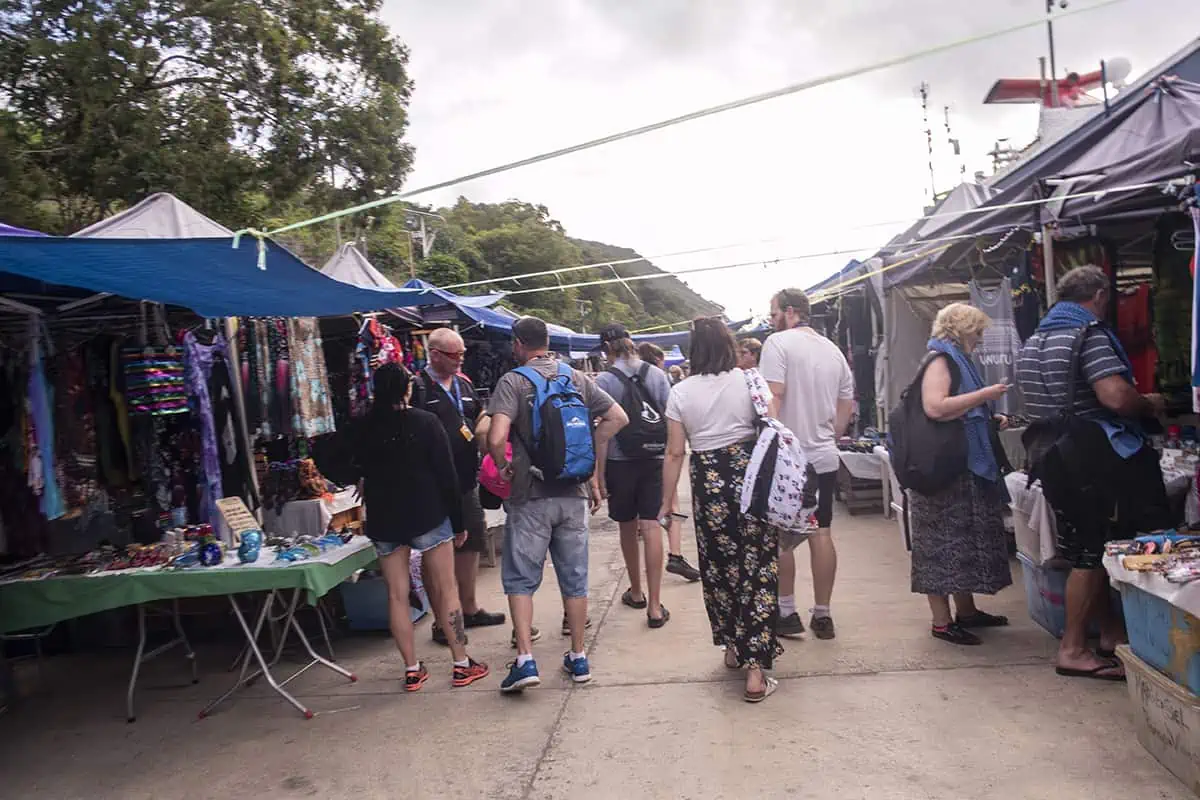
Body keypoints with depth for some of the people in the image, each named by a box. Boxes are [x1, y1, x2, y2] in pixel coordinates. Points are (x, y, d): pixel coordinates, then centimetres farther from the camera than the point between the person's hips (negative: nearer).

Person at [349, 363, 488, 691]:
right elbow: (447, 474, -8)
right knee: (446, 590, 5)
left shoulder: (365, 427, 1)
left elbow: (361, 475, 13)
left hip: (384, 519, 3)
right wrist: (458, 522, -1)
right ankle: (462, 664, 10)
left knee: (396, 595, 9)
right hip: (428, 516, -3)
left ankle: (412, 670, 15)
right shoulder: (426, 422, -8)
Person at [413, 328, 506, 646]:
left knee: (471, 545, 17)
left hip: (467, 481, 8)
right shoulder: (417, 387, -11)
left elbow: (481, 420, 21)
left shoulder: (464, 384, 13)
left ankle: (469, 608, 34)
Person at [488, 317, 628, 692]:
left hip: (530, 496, -4)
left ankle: (525, 660, 2)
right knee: (574, 578, 13)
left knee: (520, 579, 8)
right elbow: (618, 417, 3)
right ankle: (578, 658, 22)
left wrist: (503, 466, -3)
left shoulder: (513, 381, -9)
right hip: (573, 493, 4)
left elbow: (496, 438, -22)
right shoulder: (577, 378, 5)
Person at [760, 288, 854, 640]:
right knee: (821, 534, 8)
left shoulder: (778, 342, -9)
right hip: (825, 457, 6)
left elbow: (773, 397, -18)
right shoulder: (832, 349, 12)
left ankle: (787, 613, 11)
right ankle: (822, 615, 15)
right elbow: (847, 403, 16)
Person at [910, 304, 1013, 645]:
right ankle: (942, 620, -1)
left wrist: (990, 419, 14)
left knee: (964, 539, 16)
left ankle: (966, 610, 26)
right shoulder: (939, 360, -11)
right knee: (944, 540, -6)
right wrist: (984, 395, -19)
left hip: (965, 466, 11)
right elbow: (935, 407, -26)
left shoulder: (956, 361, 20)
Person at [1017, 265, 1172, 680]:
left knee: (1084, 548, 16)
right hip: (1089, 457, -9)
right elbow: (1116, 396, -25)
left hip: (1050, 454, 9)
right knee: (1092, 554, -1)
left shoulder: (1034, 341, 15)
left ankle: (1111, 631, 27)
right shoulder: (1089, 334, -13)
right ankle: (1073, 649, 5)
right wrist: (1150, 405, -5)